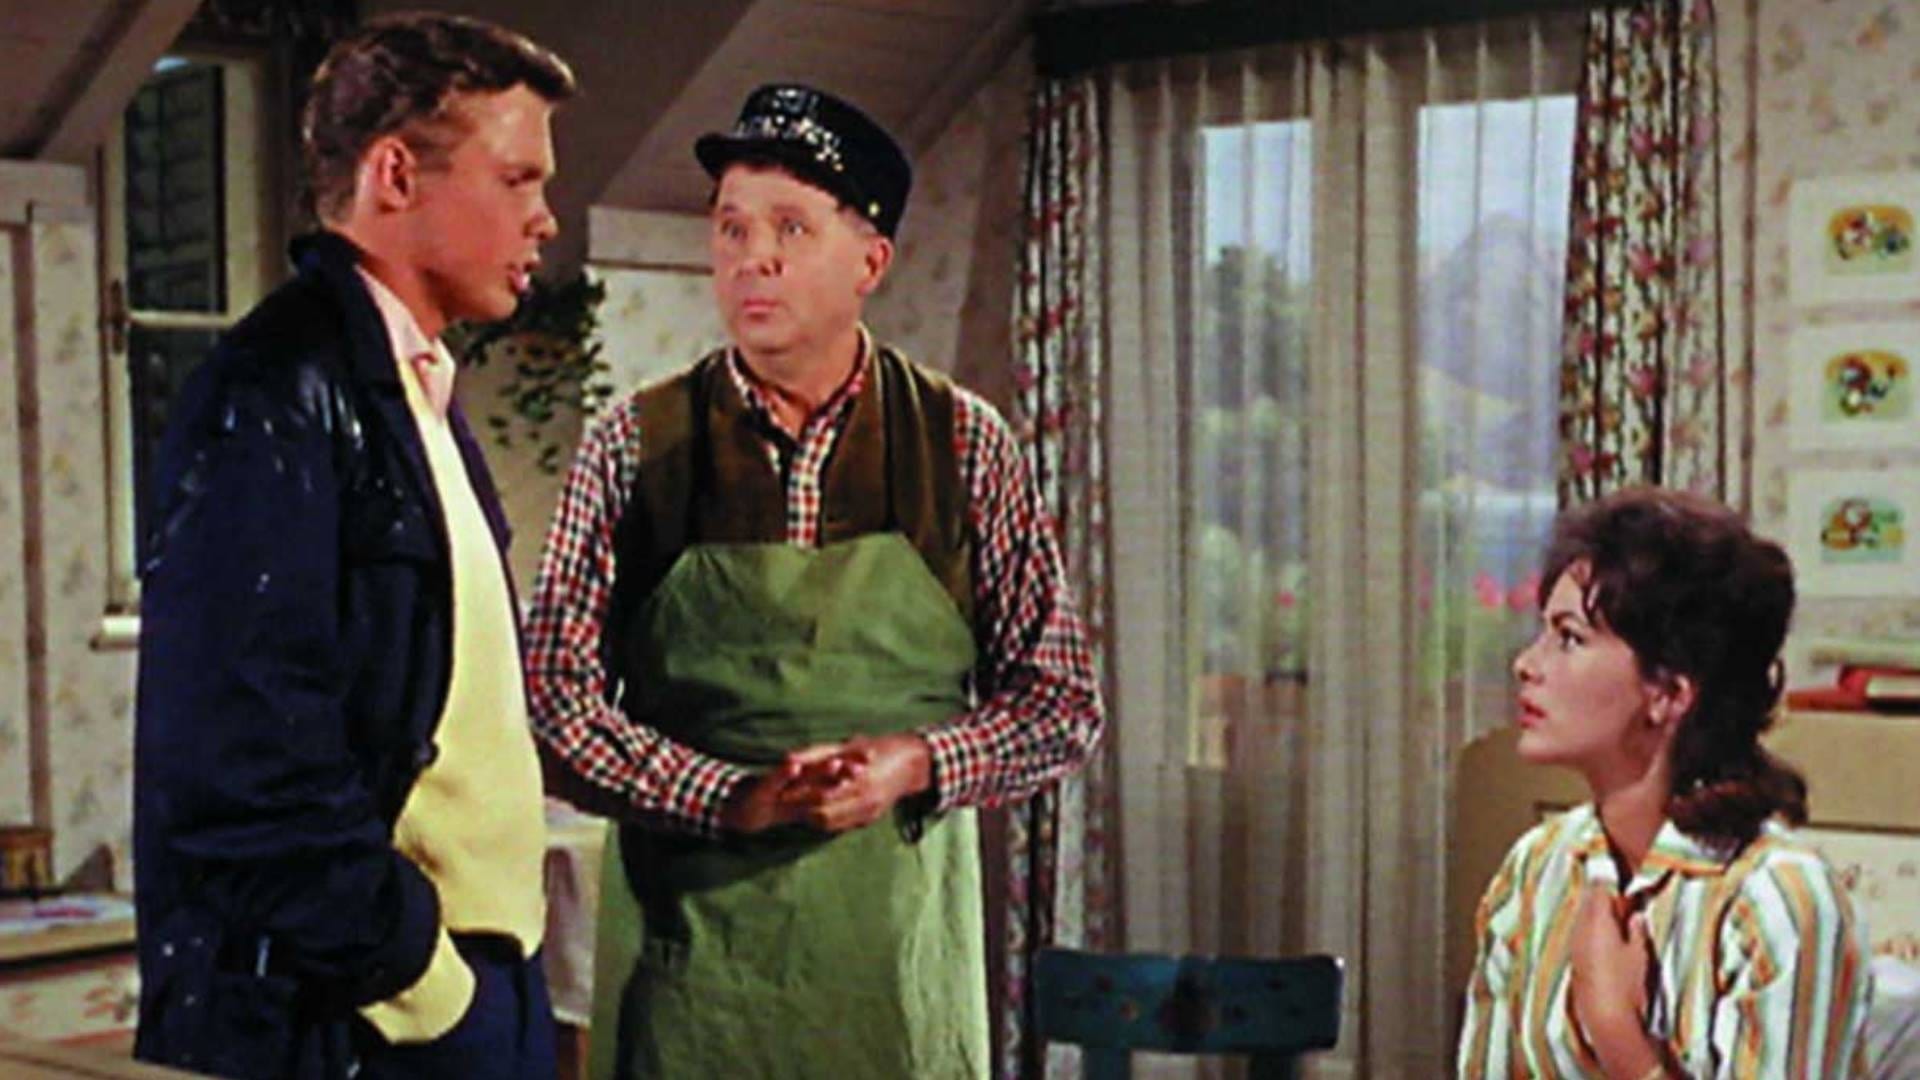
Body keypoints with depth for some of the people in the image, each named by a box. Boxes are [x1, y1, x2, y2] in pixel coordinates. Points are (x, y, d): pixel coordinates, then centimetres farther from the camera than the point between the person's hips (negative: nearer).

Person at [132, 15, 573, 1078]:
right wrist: (429, 983, -16)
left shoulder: (416, 391, 14)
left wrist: (493, 973, 11)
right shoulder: (278, 397, -15)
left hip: (476, 978, 8)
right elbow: (249, 762, -22)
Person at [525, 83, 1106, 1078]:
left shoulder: (965, 444, 1)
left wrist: (917, 764, -14)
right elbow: (554, 695, -3)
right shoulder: (634, 448, -1)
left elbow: (1063, 703, 3)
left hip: (900, 956, 1)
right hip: (685, 945, 0)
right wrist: (729, 799, -16)